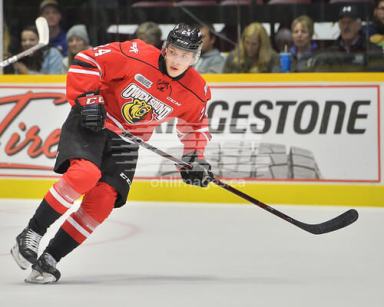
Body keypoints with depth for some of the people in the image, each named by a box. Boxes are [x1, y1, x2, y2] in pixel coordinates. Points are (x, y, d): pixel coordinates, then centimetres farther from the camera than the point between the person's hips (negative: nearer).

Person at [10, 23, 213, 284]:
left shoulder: (196, 91, -5)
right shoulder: (137, 55, -19)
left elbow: (196, 124, 14)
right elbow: (86, 61, -13)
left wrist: (196, 159, 5)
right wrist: (87, 98, -19)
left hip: (125, 141, 5)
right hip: (91, 124, -4)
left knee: (102, 203, -12)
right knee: (85, 172, -31)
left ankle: (50, 257, -5)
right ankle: (30, 236, -20)